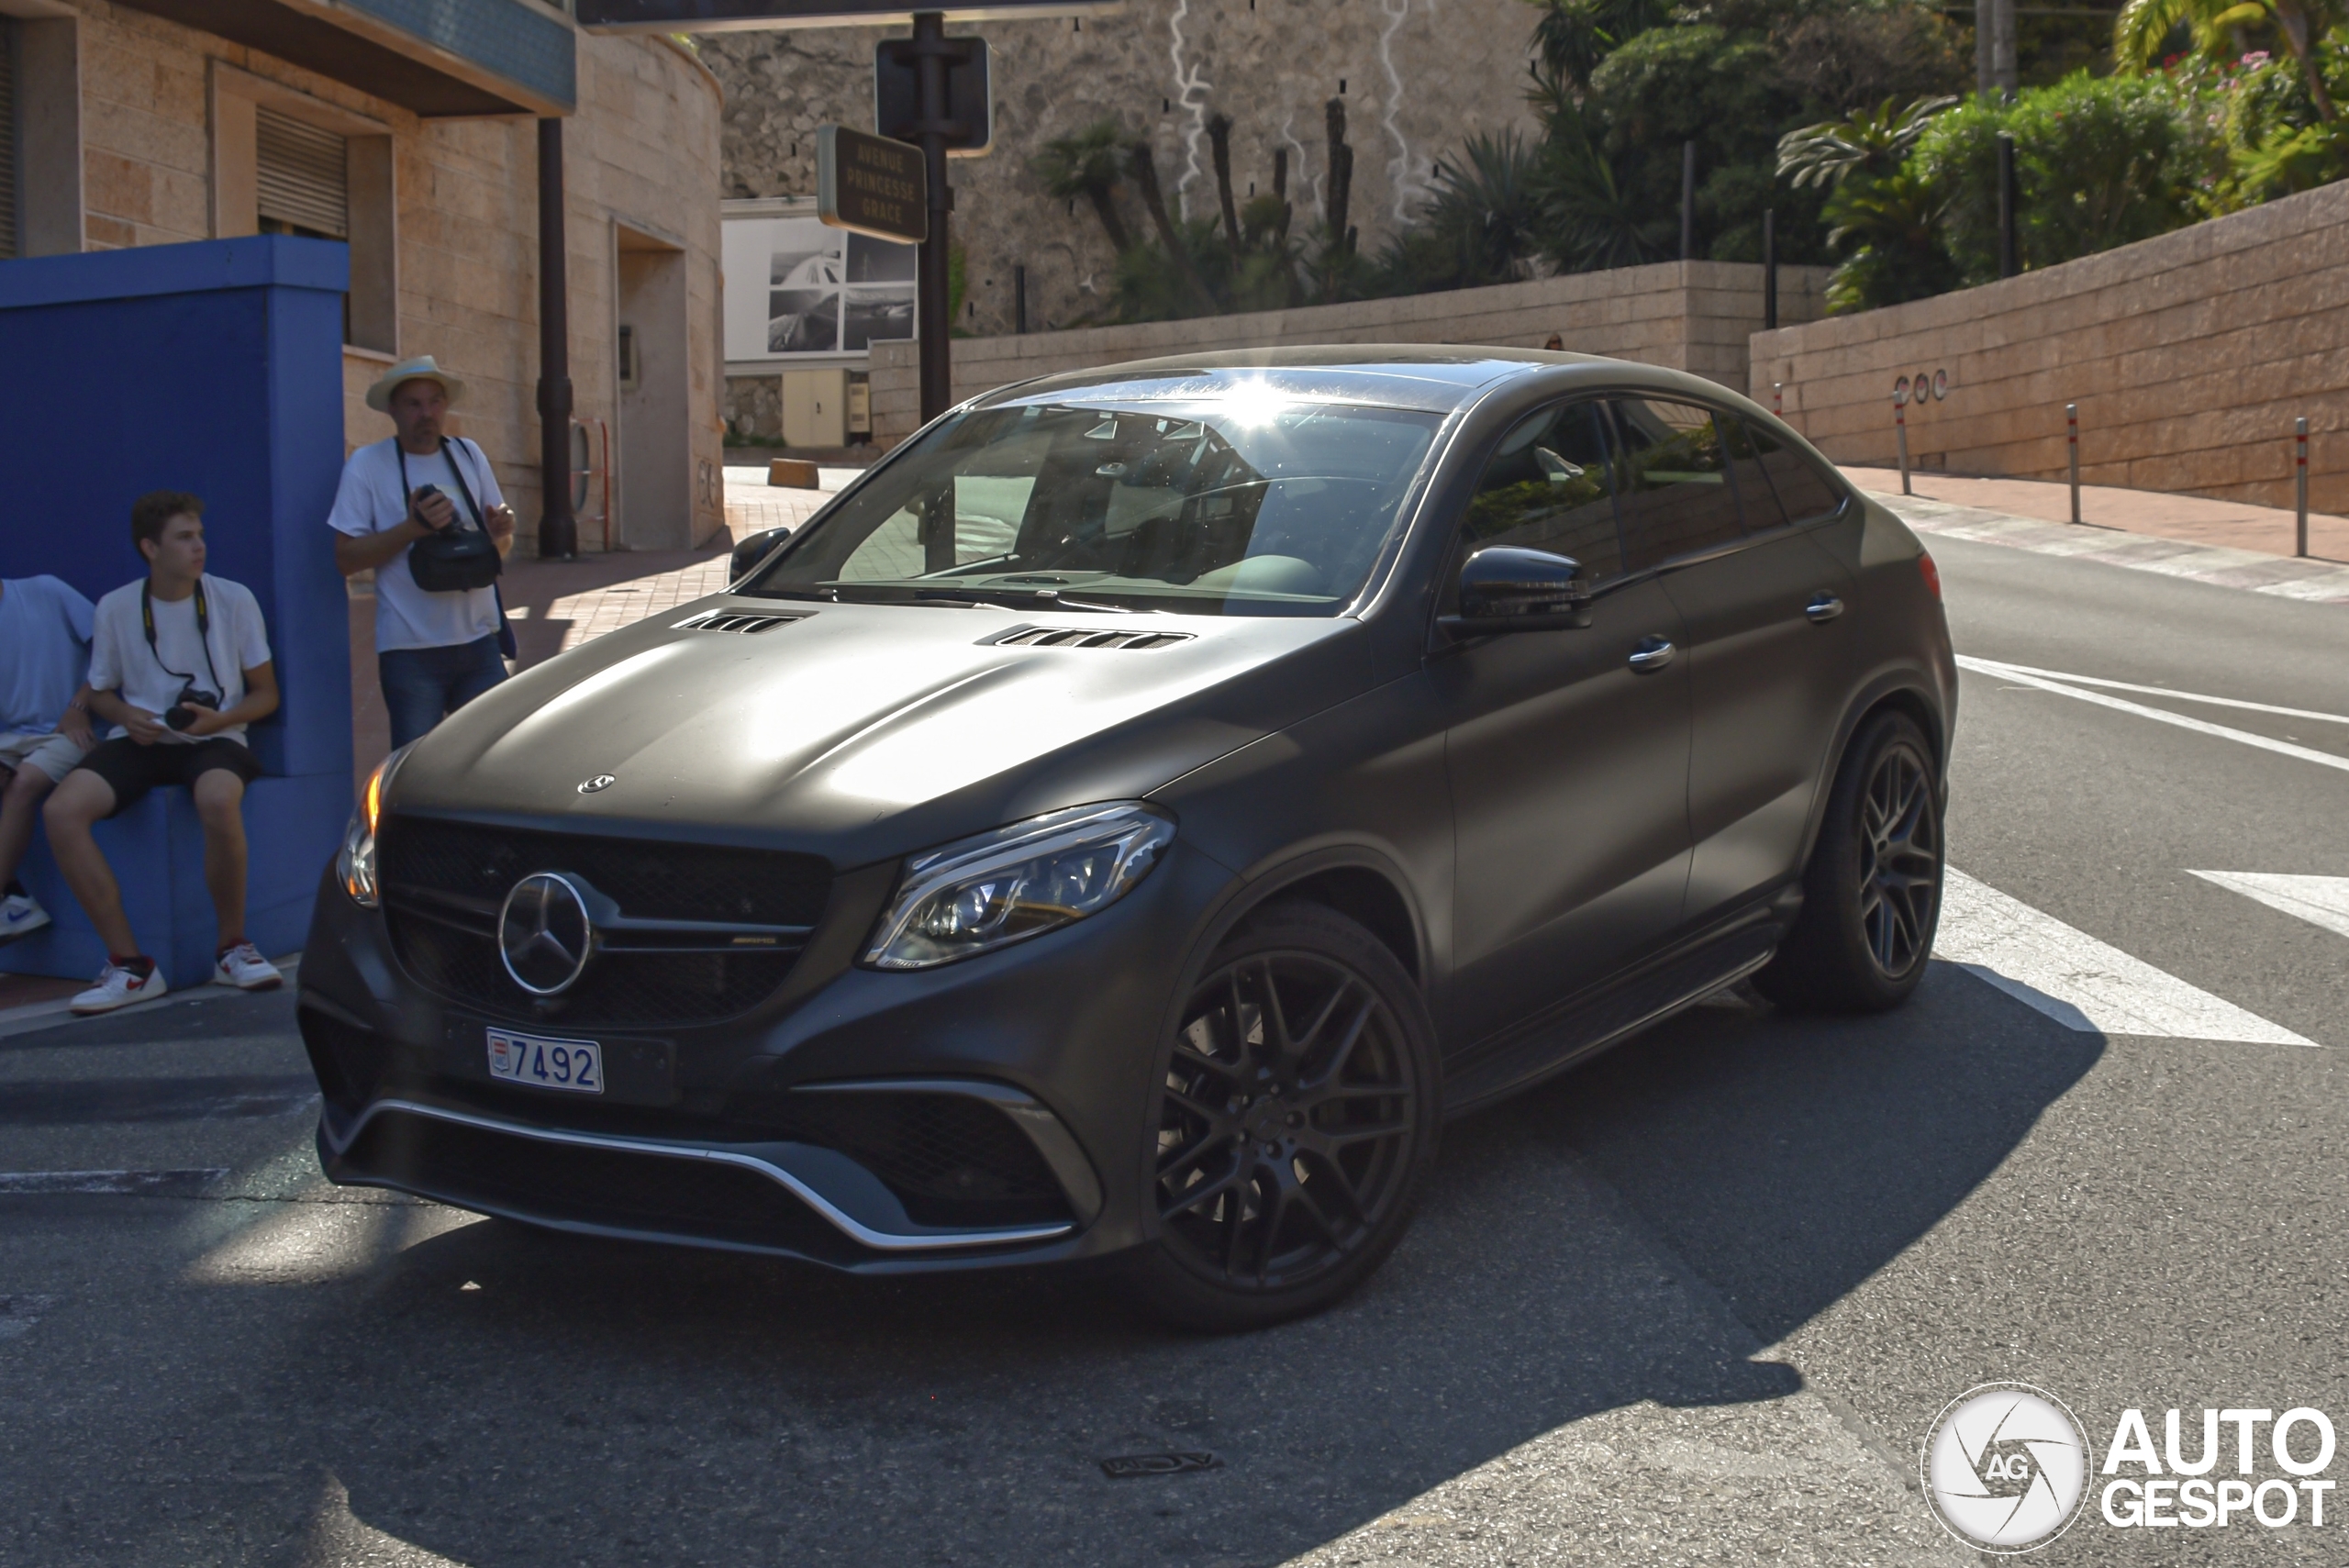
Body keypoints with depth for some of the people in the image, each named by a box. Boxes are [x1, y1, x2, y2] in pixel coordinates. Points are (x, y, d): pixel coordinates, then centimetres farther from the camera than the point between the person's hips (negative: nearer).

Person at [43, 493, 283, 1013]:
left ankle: (232, 948, -15)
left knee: (218, 801, -39)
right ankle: (130, 963, -19)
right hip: (141, 740, 2)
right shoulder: (115, 608, 3)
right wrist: (126, 716, -7)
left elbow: (266, 694, 6)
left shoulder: (233, 599, 0)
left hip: (214, 739, -2)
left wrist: (219, 719, -14)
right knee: (61, 810, -27)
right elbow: (100, 693, 16)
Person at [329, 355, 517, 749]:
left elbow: (501, 548, 18)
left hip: (479, 641, 4)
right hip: (410, 649, -4)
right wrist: (412, 527, -18)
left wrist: (501, 531, -6)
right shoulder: (367, 465, -1)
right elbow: (346, 558, -6)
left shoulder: (468, 455, 11)